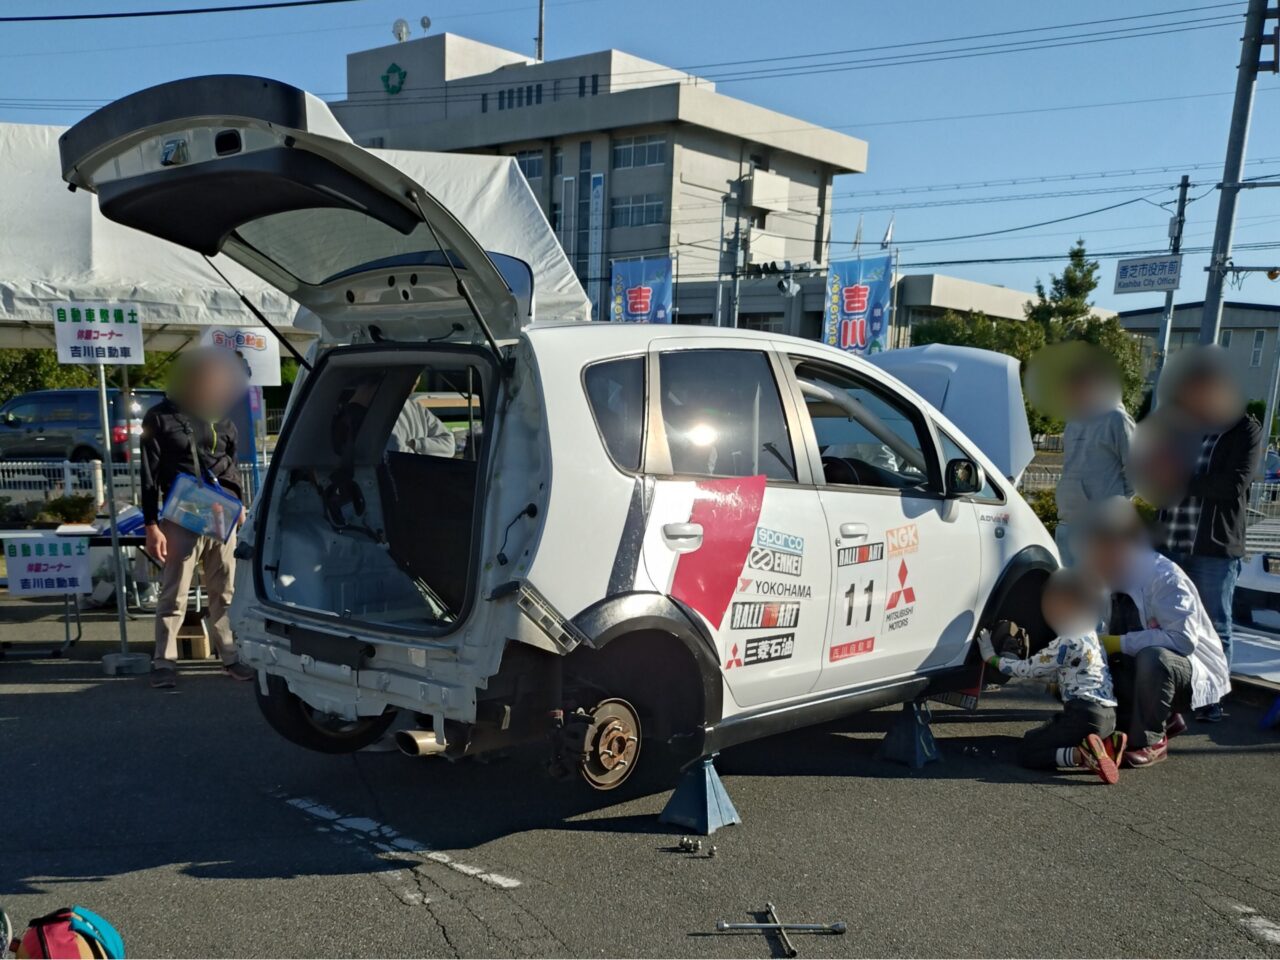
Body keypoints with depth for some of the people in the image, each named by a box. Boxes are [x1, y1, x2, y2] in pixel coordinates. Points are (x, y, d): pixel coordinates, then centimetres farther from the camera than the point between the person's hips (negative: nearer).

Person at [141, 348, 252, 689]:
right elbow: (150, 476, -4)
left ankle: (230, 656, 18)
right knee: (174, 596, -1)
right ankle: (164, 663, 7)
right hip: (181, 521, -5)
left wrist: (237, 503, 8)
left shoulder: (220, 418, 12)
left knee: (224, 593, 10)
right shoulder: (160, 418, -3)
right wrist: (152, 526, -10)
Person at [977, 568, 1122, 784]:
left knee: (1026, 753, -2)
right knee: (1033, 738, 26)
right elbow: (1057, 674, 22)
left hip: (1085, 715, -9)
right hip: (1107, 715, 9)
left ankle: (1082, 754, -22)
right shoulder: (1089, 634, 15)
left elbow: (1029, 669, -7)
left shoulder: (1068, 642, -14)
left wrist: (992, 657, 5)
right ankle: (1106, 743, 8)